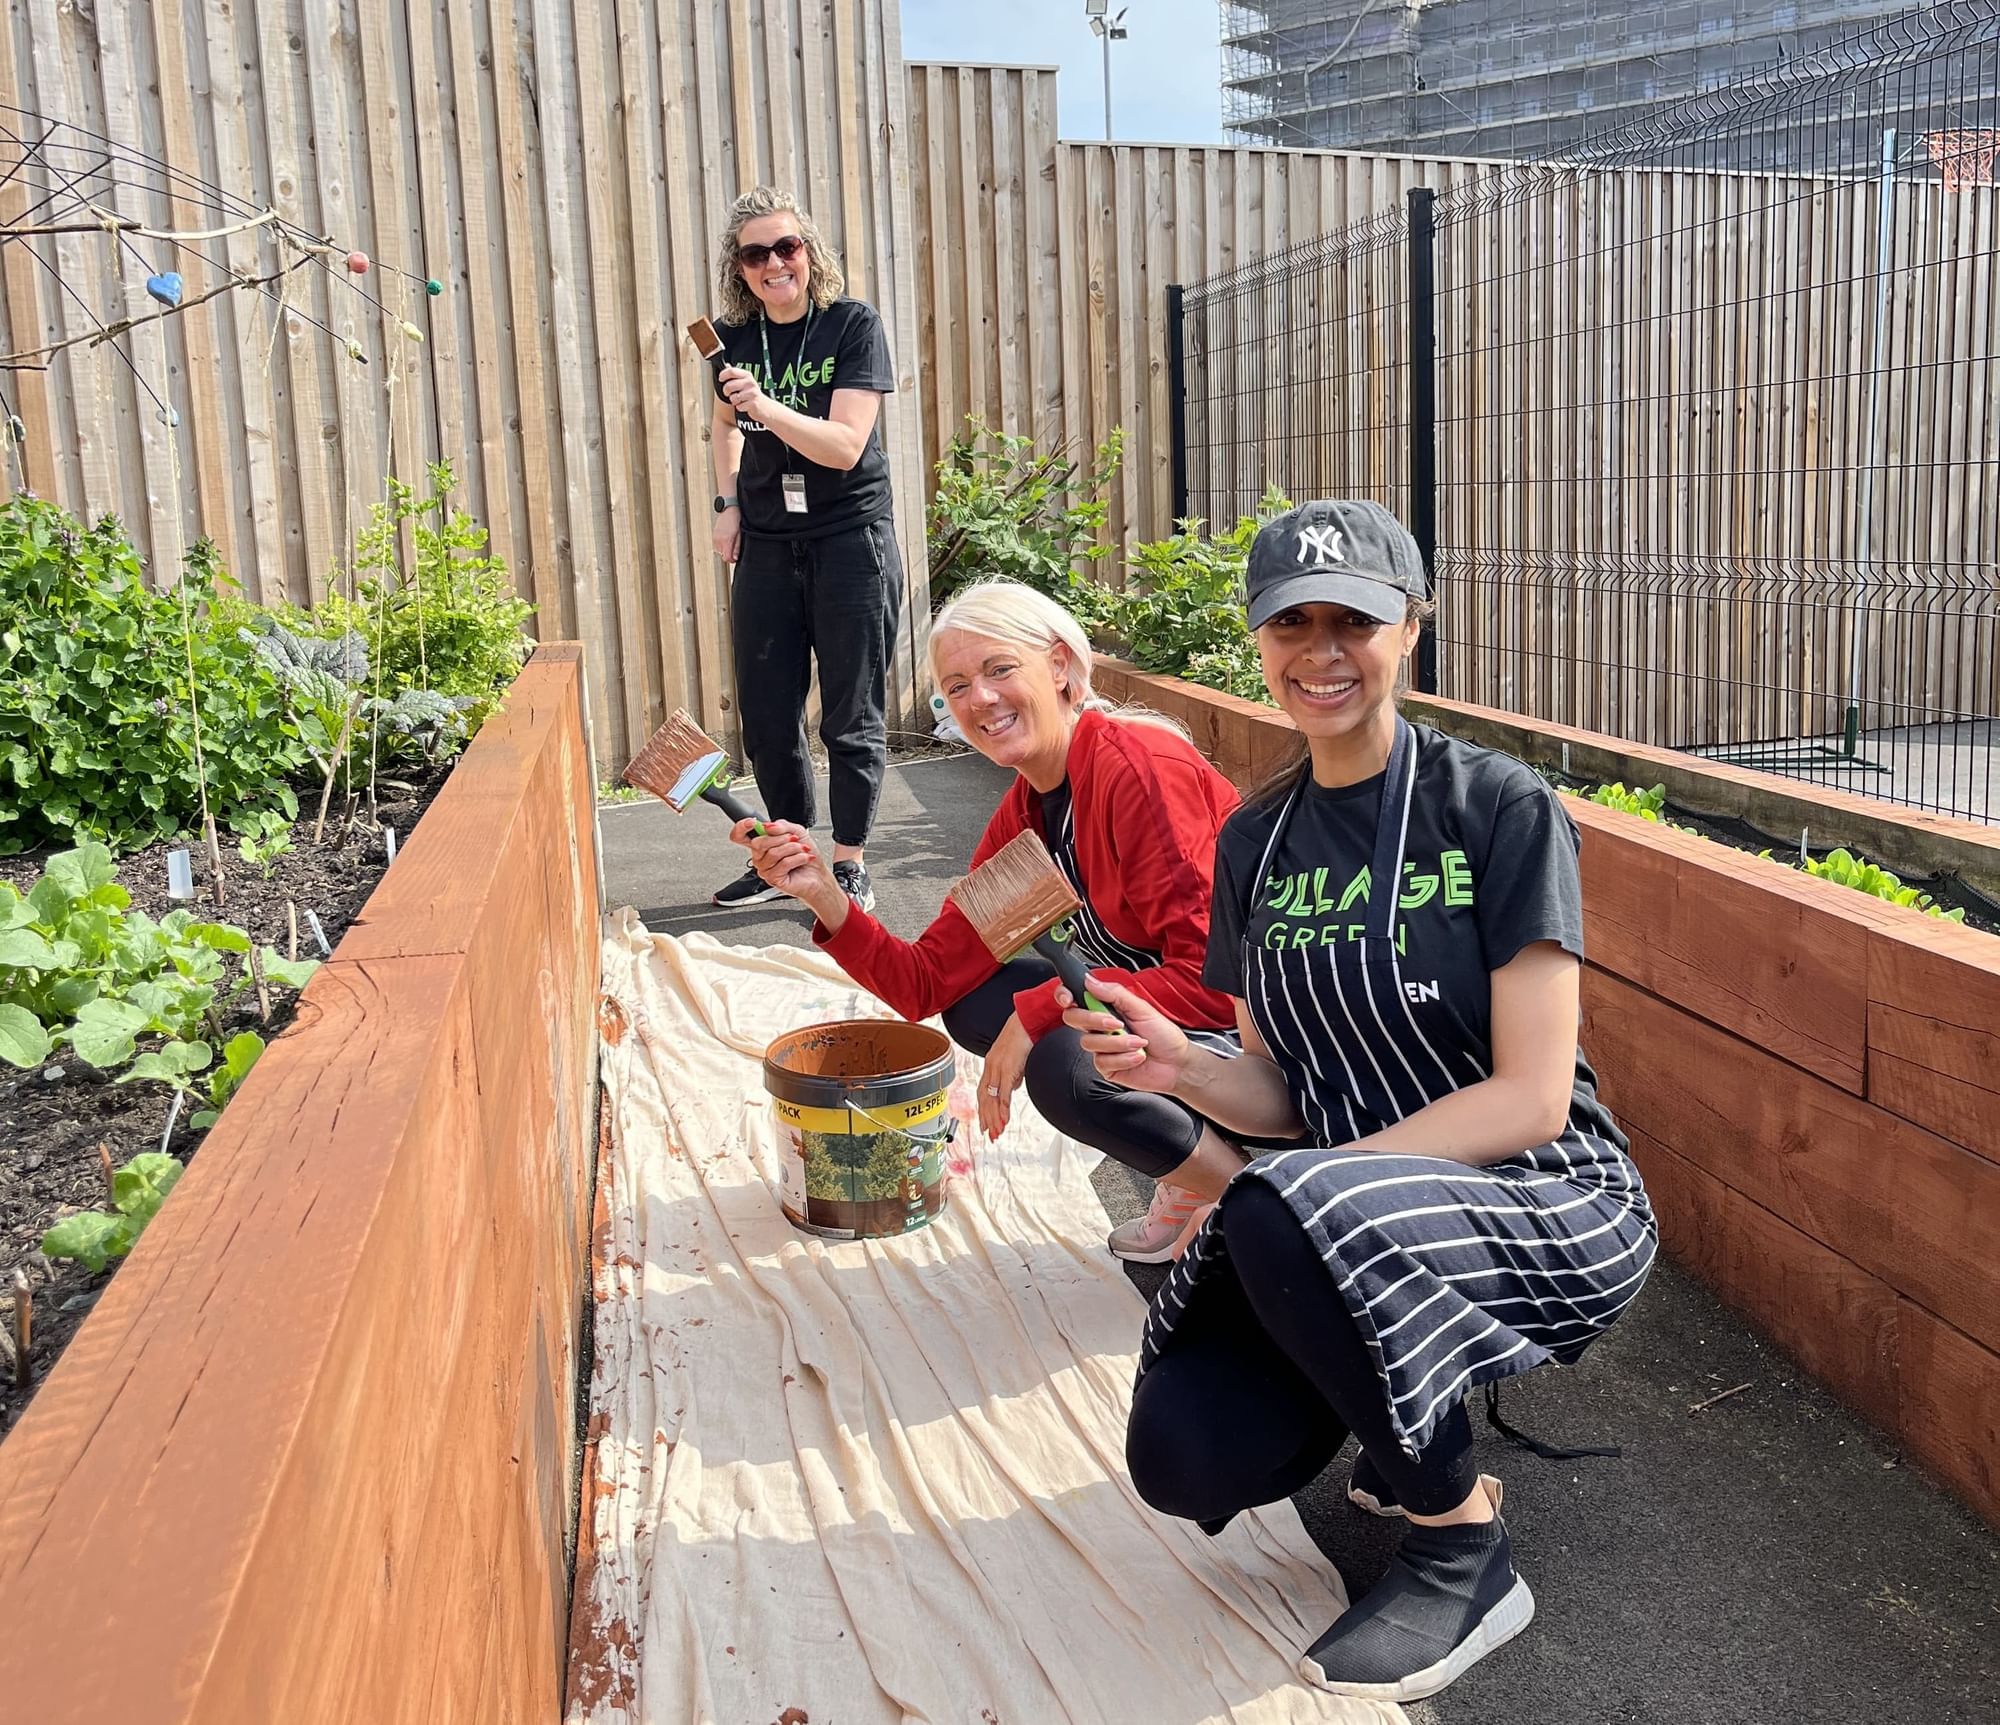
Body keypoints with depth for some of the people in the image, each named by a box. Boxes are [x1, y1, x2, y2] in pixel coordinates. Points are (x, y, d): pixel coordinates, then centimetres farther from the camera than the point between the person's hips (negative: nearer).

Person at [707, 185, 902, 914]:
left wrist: (766, 406, -32)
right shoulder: (733, 337, 4)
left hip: (851, 540, -4)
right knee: (765, 714, 8)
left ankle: (850, 864, 14)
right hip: (766, 546, 5)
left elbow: (845, 446, -19)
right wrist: (726, 504, 12)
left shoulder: (853, 325, -9)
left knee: (851, 715, 1)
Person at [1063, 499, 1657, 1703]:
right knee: (1184, 1458, -18)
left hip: (1553, 1206, -5)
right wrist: (1184, 1071, -15)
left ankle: (1465, 1554, -9)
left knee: (1284, 1214, -35)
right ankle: (1409, 1422, 16)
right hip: (1349, 1232, 5)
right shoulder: (1257, 842, 5)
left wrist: (1303, 1185, -23)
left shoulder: (1501, 810, -12)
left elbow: (1531, 1097, -16)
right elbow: (1283, 1094, 8)